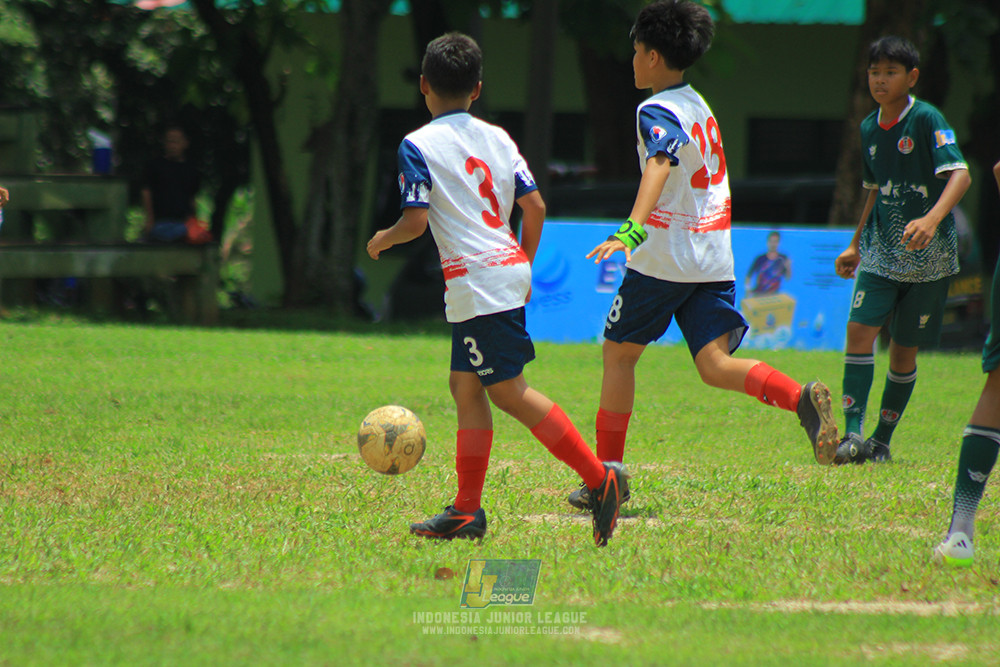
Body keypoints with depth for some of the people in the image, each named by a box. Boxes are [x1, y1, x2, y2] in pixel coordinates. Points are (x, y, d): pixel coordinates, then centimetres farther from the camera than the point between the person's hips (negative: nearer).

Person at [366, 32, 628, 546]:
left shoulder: (418, 146, -6)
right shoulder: (498, 139, 11)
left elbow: (416, 220, -13)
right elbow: (535, 206, 8)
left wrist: (383, 239, 8)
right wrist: (524, 264, 22)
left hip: (476, 279, -8)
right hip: (508, 271, 8)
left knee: (508, 392, -7)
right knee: (465, 385, 13)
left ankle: (599, 477, -14)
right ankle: (467, 510, 12)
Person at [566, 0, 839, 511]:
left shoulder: (657, 110, -11)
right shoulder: (699, 105, 16)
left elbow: (660, 164, -30)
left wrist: (632, 229, -45)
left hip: (666, 255, -7)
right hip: (714, 256, 7)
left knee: (619, 354, 9)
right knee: (715, 366, -3)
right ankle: (800, 397, -30)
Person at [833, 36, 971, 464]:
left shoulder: (927, 120, -12)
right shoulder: (869, 128, 8)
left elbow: (960, 175, -22)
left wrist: (932, 219, -39)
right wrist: (856, 245, 21)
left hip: (927, 255, -4)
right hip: (881, 251, 4)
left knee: (904, 349, 3)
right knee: (860, 330, -14)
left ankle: (882, 440, 16)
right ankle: (853, 433, -17)